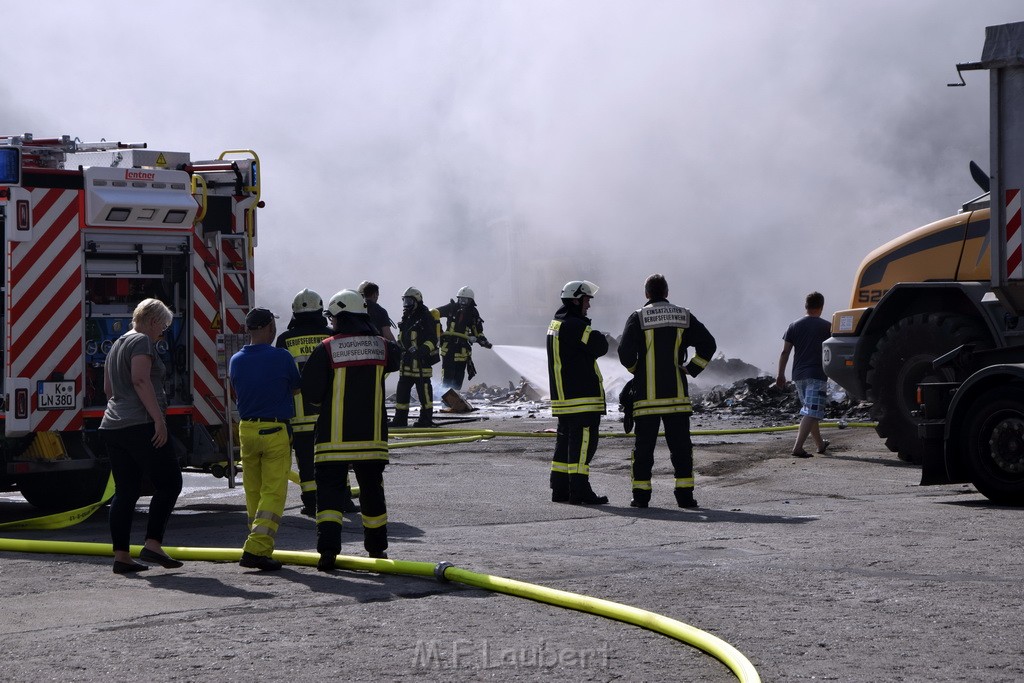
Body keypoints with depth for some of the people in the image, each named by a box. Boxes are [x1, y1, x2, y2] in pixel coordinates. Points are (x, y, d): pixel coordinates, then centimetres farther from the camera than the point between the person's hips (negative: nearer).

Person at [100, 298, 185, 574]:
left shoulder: (117, 344, 22)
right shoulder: (142, 342, -6)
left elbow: (108, 388, 29)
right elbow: (140, 380, -20)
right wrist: (158, 418, -22)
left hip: (112, 427, 9)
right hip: (141, 425, -9)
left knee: (125, 490, 9)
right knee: (168, 482, -3)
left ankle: (121, 556, 6)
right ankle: (153, 545, -12)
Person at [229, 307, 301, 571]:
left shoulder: (236, 360, 3)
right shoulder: (281, 357, -10)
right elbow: (296, 389, 5)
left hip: (246, 429, 5)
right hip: (276, 431, -5)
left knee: (253, 493, 14)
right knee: (274, 492, -4)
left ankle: (260, 547, 22)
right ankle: (256, 548, -17)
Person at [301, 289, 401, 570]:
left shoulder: (326, 349, -10)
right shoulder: (381, 346, 0)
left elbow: (311, 394, -9)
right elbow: (395, 358, 25)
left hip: (334, 437, -3)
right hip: (372, 436, 3)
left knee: (329, 490, 0)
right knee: (372, 489, 16)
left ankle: (328, 548, -14)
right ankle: (377, 547, 26)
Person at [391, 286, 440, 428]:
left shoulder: (426, 317, -7)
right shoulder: (406, 319, 19)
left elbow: (432, 339, -13)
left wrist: (423, 350, -27)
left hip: (421, 361, -8)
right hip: (407, 361, 8)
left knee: (424, 390, -4)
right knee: (402, 390, 8)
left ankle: (426, 419, 1)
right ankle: (400, 419, 13)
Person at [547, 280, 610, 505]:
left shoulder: (556, 324, 17)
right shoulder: (573, 325, -16)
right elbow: (600, 346, -18)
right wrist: (599, 338, 2)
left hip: (563, 395, 10)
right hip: (581, 396, -10)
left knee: (566, 440, 15)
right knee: (583, 441, -8)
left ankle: (560, 489, 18)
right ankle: (579, 490, -10)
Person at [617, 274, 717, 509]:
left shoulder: (638, 318, -3)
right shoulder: (684, 317, 5)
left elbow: (625, 353, -11)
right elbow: (708, 345, 1)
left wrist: (636, 370, 8)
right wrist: (692, 369, 9)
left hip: (646, 395, -2)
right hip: (677, 394, 2)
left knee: (644, 445, 4)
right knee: (681, 445, 6)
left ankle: (641, 495, 2)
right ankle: (684, 494, 2)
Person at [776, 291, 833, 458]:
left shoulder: (794, 326, 5)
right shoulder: (826, 327, -4)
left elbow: (785, 352, 3)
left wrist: (781, 375, 10)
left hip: (799, 375, 5)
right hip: (817, 375, -5)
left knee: (810, 411, 19)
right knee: (811, 413, -9)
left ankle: (820, 444, 31)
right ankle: (798, 447, -22)